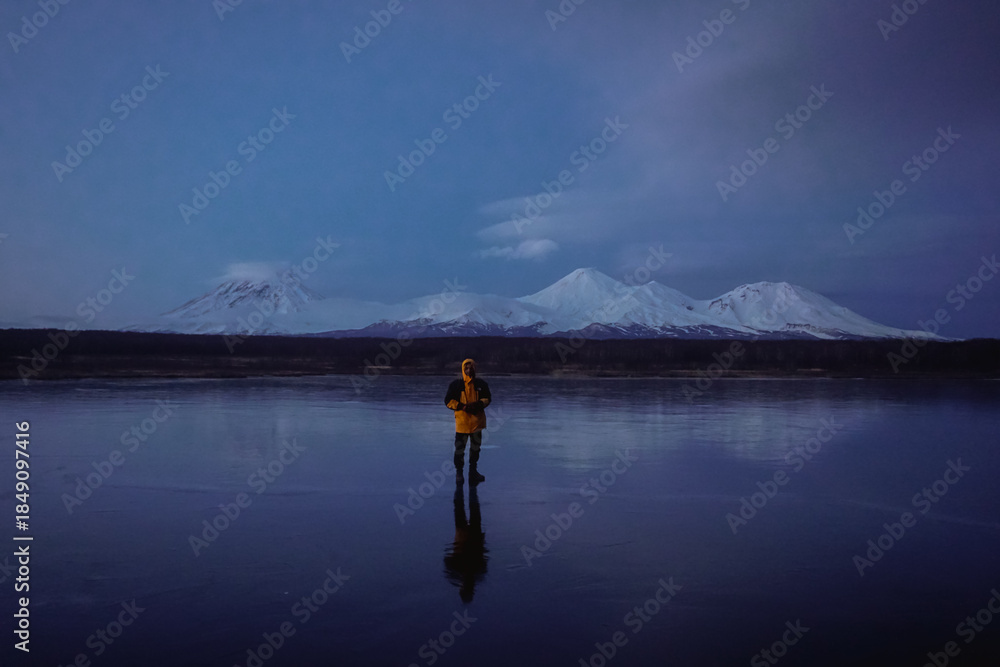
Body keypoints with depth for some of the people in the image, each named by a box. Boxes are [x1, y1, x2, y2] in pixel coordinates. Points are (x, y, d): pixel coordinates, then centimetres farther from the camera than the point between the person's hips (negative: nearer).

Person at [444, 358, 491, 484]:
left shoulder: (481, 384, 2)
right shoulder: (456, 385, -5)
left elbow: (487, 398, 7)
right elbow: (448, 401, -5)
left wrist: (478, 405, -13)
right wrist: (462, 406, -17)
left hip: (477, 420, 3)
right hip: (461, 421, -3)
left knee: (476, 446, 15)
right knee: (459, 448, -3)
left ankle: (473, 470, 30)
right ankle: (459, 472, 12)